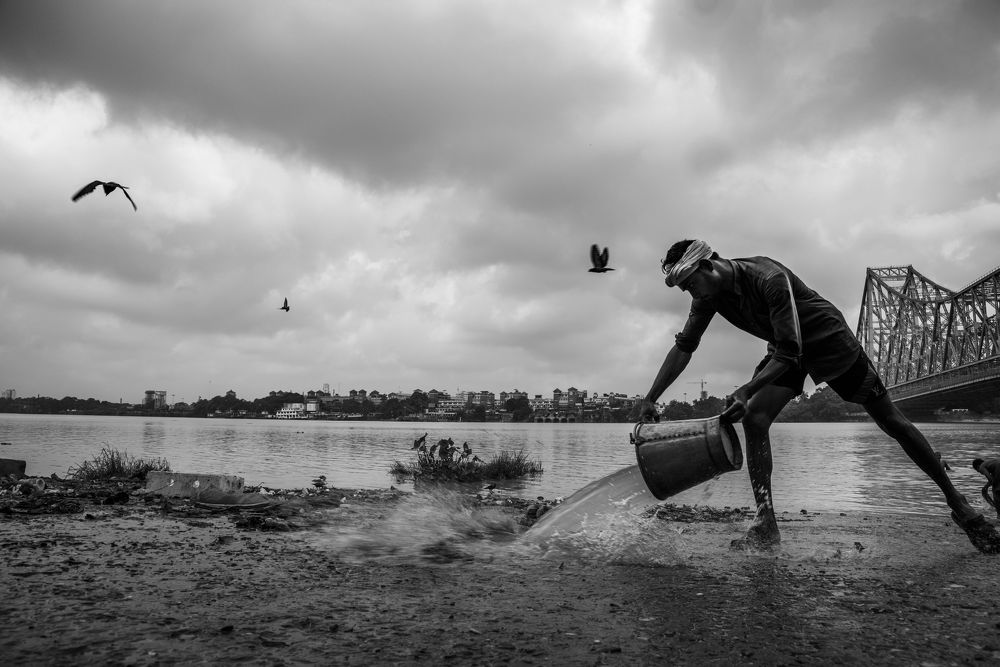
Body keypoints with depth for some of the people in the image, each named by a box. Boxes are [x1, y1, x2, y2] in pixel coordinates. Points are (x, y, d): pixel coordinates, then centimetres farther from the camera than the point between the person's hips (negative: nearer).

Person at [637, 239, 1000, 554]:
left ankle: (957, 502, 19)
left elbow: (789, 352, -36)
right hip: (785, 349, 6)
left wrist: (745, 391, -46)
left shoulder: (769, 279, -35)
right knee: (754, 419, -17)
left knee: (892, 421, 2)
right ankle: (766, 523, -13)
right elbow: (683, 347, -8)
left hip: (829, 340, -6)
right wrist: (650, 398, -13)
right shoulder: (710, 296, -14)